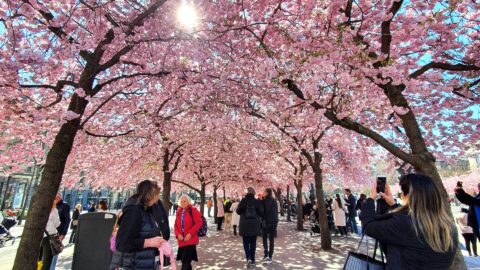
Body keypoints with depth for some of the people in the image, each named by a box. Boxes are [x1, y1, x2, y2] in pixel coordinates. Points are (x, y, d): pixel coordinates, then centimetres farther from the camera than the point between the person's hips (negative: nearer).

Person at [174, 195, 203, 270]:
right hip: (181, 241, 6)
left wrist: (190, 234, -18)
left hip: (191, 240, -6)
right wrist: (178, 234, -6)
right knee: (186, 261, 15)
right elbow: (176, 225, 11)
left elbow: (199, 223, -13)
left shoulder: (193, 210, -7)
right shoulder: (179, 212, 9)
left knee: (185, 262, -8)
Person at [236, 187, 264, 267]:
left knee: (246, 242, 9)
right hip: (255, 225, 2)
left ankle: (248, 258, -7)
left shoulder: (243, 200, -9)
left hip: (245, 224, -1)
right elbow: (261, 213, -3)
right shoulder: (257, 201, -6)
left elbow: (238, 211, -3)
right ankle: (252, 260, 20)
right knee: (253, 242, 14)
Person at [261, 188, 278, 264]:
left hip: (266, 222, -5)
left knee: (265, 238, 9)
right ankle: (270, 256, 13)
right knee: (271, 239, 10)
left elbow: (262, 212, -12)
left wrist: (263, 221, -5)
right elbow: (276, 212, 12)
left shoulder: (264, 201, -10)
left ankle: (266, 255, -4)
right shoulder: (274, 201, 7)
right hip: (274, 222, 5)